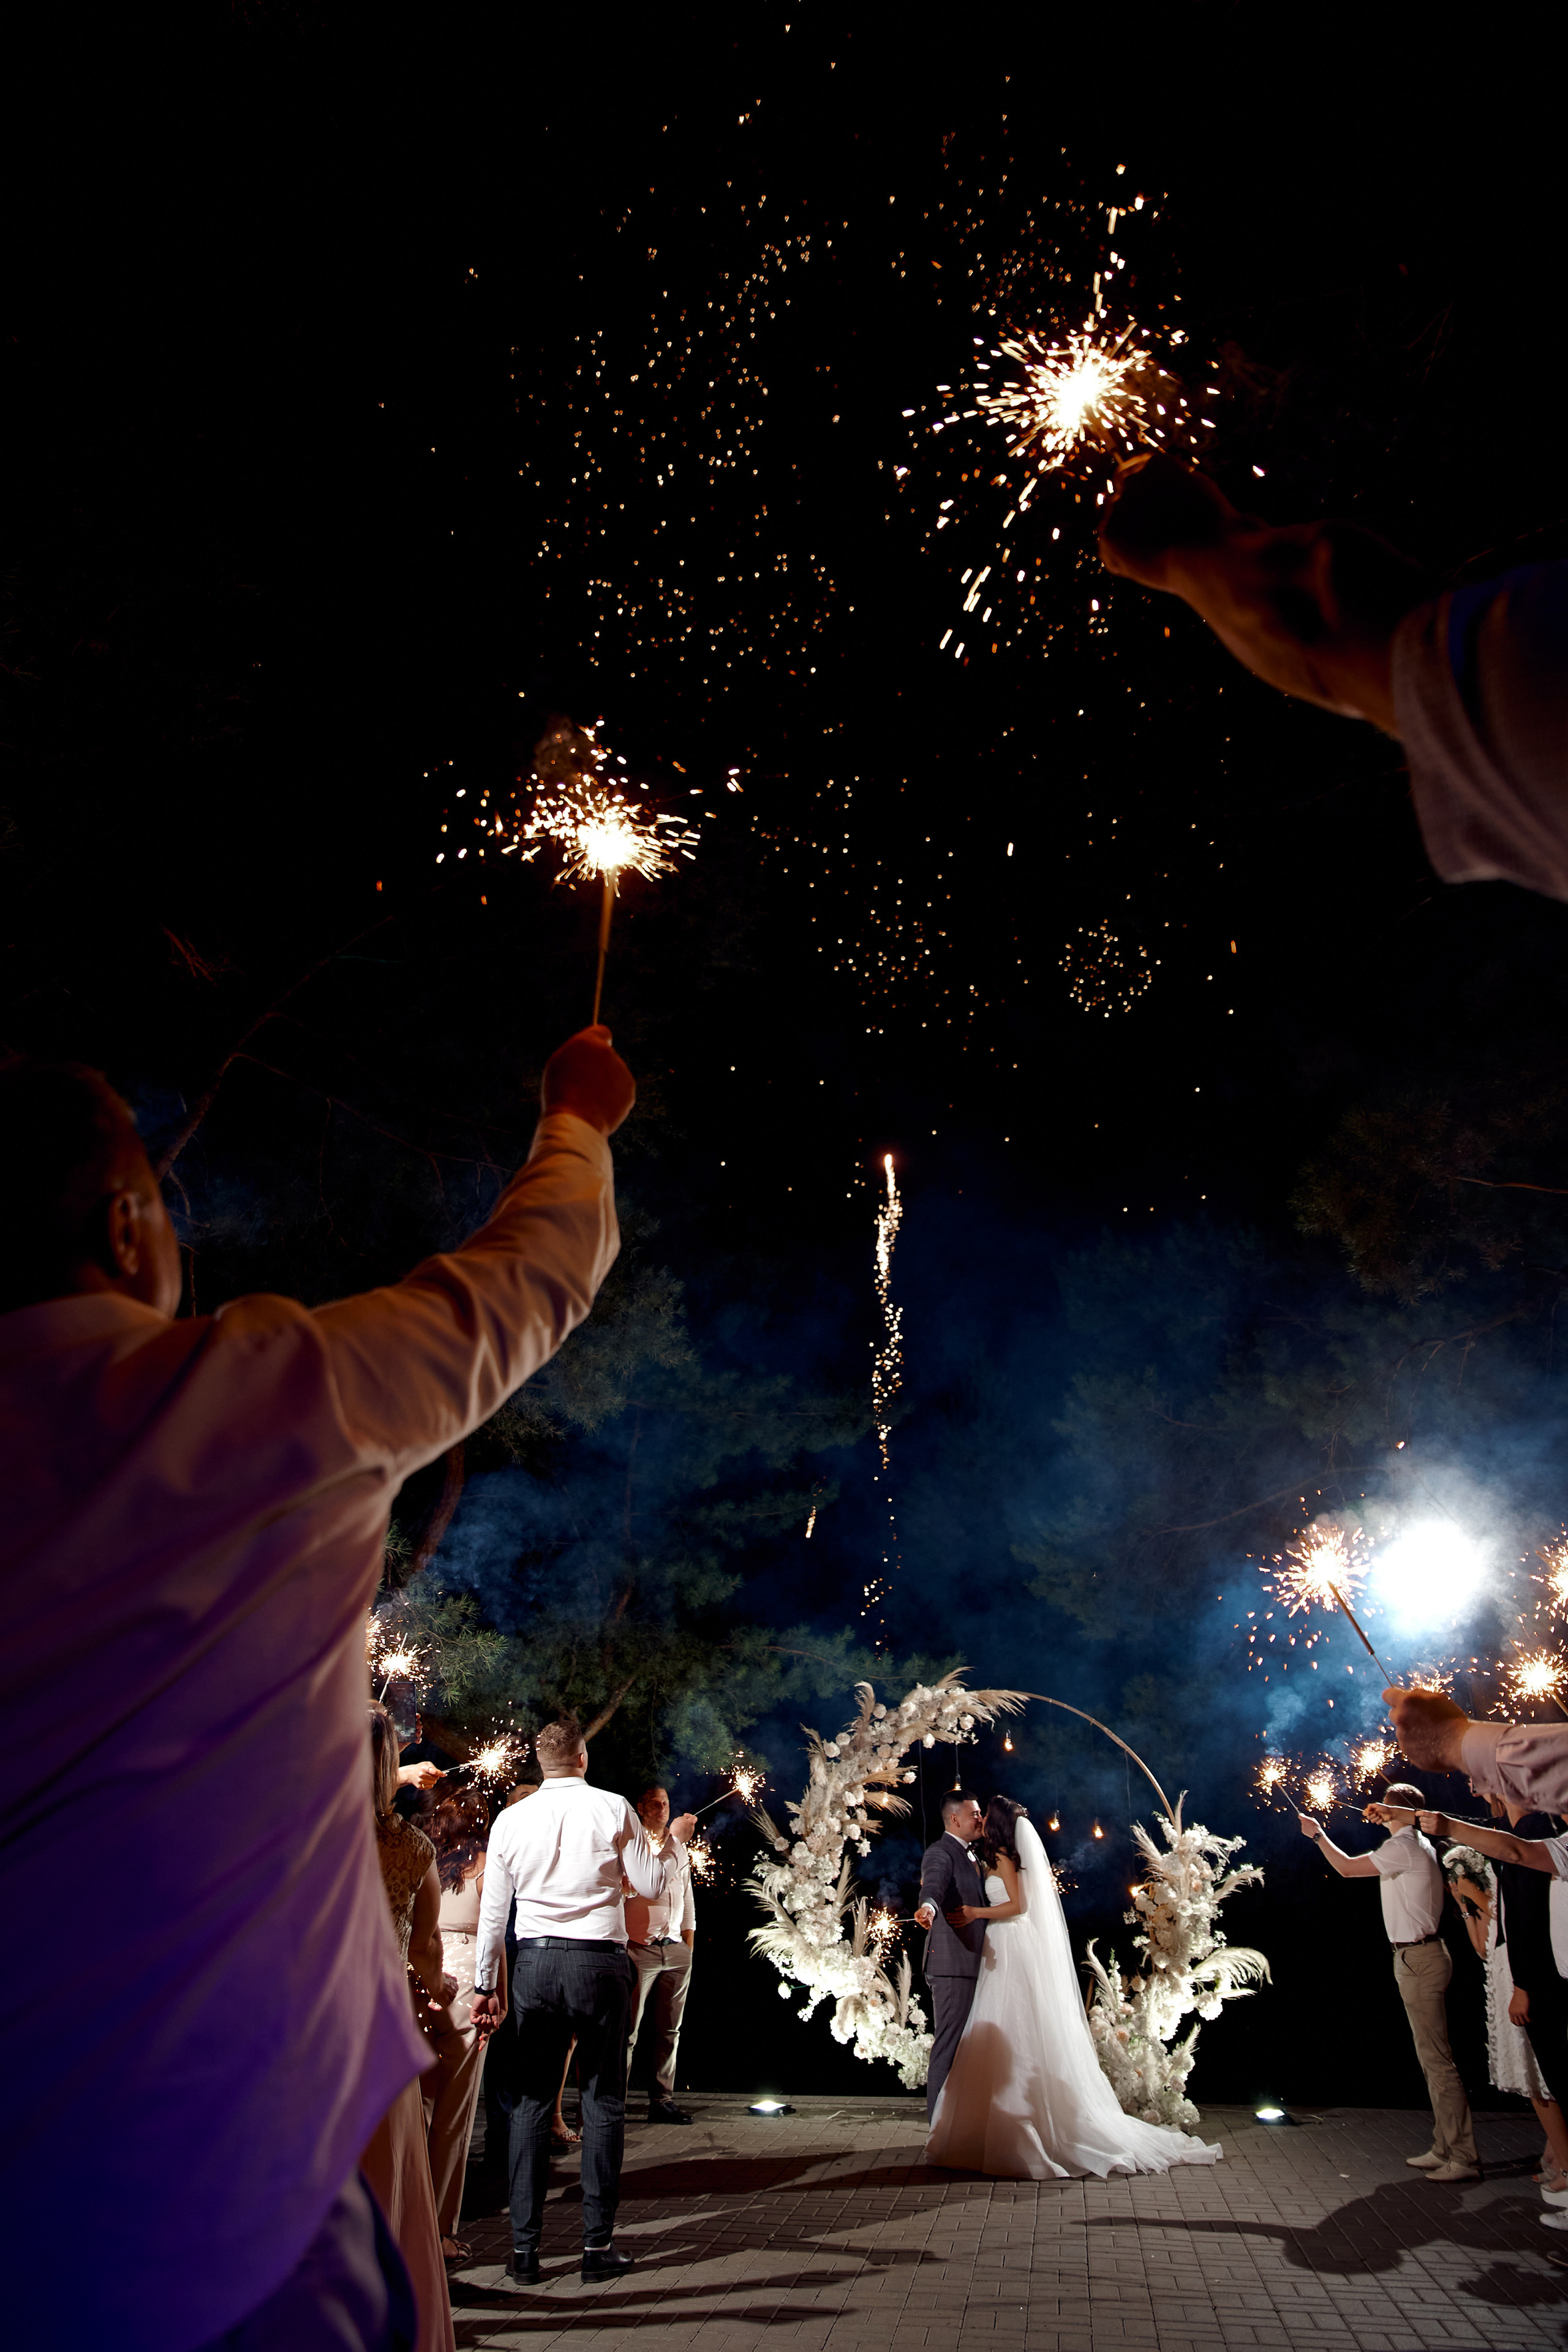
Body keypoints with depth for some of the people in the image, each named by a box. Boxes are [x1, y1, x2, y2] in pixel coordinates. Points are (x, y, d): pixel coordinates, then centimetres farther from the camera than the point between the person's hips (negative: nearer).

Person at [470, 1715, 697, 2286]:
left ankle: (523, 2249, 16)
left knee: (531, 2102, 11)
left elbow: (493, 1910, 7)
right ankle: (598, 2244, 14)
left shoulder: (511, 1818, 3)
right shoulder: (613, 1809, -6)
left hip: (534, 1963, 3)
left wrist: (485, 1984, 14)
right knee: (603, 2100, 8)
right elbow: (652, 1884, -1)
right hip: (598, 1962, -2)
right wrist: (677, 1841, 16)